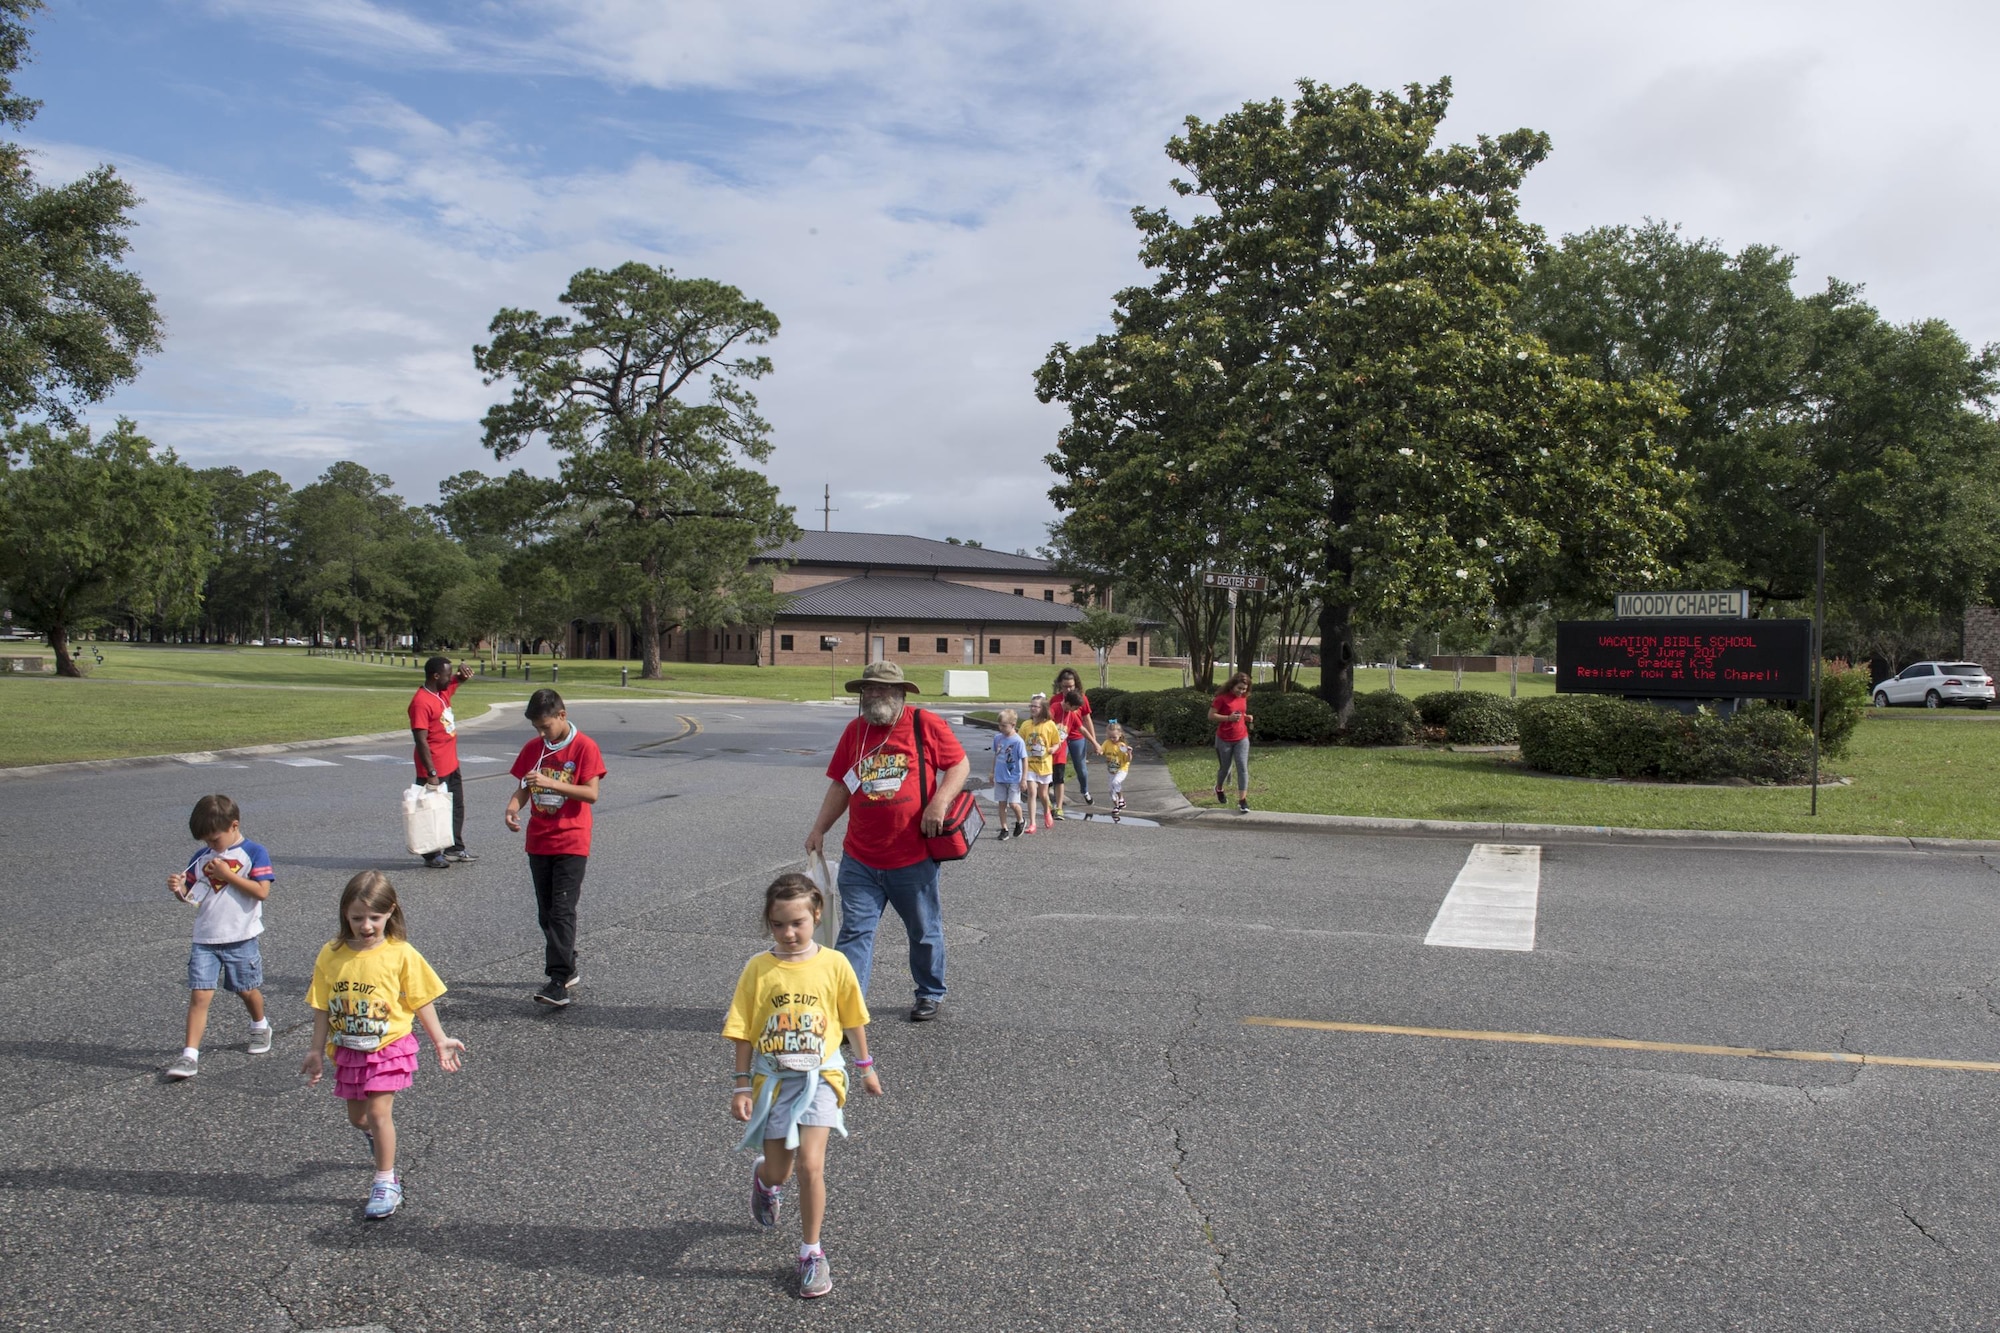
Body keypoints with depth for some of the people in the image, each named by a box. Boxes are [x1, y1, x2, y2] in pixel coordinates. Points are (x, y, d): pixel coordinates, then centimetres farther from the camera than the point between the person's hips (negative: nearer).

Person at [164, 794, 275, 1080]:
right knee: (199, 995, -7)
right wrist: (179, 888, -11)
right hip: (205, 940, 3)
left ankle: (260, 1026, 42)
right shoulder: (202, 857, 6)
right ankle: (189, 1054, -8)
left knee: (247, 990, 15)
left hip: (241, 939, -3)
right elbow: (190, 894, 11)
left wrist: (228, 874, -19)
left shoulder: (253, 853, -8)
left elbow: (262, 891, -18)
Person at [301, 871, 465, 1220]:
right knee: (357, 1116, 15)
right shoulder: (331, 955, -5)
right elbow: (322, 1008, 3)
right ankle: (379, 1138, 50)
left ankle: (386, 1183, 4)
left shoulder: (401, 954, -12)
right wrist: (318, 1052, 6)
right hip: (347, 1051, 4)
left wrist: (439, 1040, 0)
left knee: (378, 1111, -10)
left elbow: (421, 1001, -3)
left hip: (389, 1047, -4)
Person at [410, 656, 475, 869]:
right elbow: (421, 740, -24)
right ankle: (431, 855, 14)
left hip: (451, 766, 9)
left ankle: (455, 848, 29)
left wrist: (463, 669, -1)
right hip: (435, 771, -9)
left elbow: (462, 679, 25)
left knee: (457, 807, 18)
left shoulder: (444, 690, 6)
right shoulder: (421, 702, -21)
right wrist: (431, 773, -25)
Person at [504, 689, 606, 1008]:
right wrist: (513, 806, -10)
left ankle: (559, 982, -14)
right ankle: (568, 970, 24)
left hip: (571, 843, -6)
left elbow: (591, 794, -16)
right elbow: (524, 788, 11)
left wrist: (551, 783, -25)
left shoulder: (585, 747, -9)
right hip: (539, 842, 6)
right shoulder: (532, 748, 8)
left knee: (562, 911, -12)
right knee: (546, 913, 11)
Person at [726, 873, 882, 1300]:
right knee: (778, 1171, 10)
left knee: (810, 1165, -13)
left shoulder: (834, 964, -7)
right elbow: (743, 1032, -2)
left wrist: (865, 1067, 13)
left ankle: (811, 1253, 6)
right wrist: (742, 1086, -3)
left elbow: (853, 1019, 6)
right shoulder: (758, 969, -7)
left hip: (819, 1077, -1)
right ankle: (764, 1178, 49)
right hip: (772, 1079, 1)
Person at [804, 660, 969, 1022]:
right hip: (860, 861, 3)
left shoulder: (927, 724, -5)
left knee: (924, 932, 15)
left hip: (914, 859, -2)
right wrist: (819, 828, 8)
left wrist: (939, 802, -17)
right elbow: (840, 785, 14)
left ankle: (930, 995, 36)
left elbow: (960, 764, -2)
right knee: (854, 932, -3)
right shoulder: (855, 730, 8)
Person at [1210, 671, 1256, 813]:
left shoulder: (1244, 698, 3)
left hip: (1242, 739, 4)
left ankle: (1242, 801, -11)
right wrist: (1229, 718, -26)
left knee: (1243, 767, -10)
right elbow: (1211, 716, -14)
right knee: (1224, 768, 13)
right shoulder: (1222, 698, -15)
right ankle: (1219, 789, 43)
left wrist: (1247, 717, -2)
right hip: (1224, 740, -3)